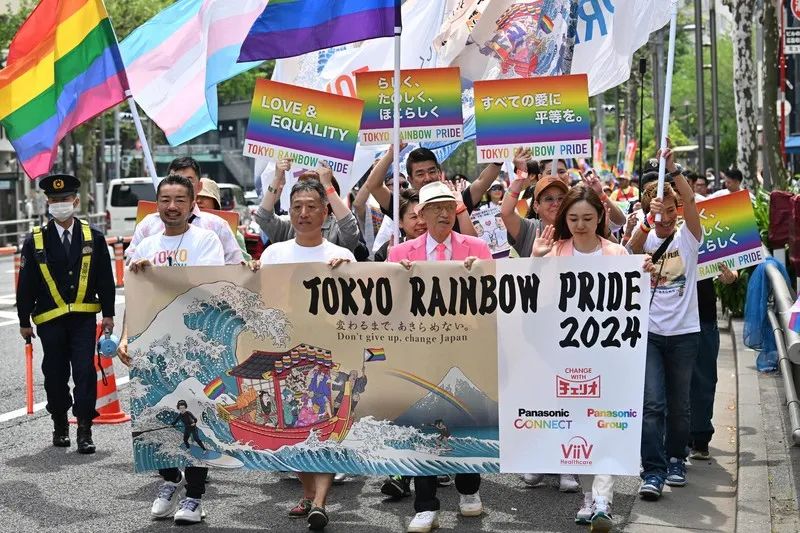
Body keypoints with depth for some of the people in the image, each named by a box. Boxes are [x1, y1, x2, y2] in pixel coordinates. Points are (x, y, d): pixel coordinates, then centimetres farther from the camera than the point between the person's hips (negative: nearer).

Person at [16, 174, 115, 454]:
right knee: (55, 374, 8)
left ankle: (84, 429, -4)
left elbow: (105, 278, 7)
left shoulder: (93, 237, 3)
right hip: (50, 319, 0)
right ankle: (60, 425, 26)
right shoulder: (35, 240, 0)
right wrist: (24, 321, 2)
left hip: (84, 317, 0)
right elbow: (26, 284, 3)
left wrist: (108, 314, 4)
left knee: (85, 371, -8)